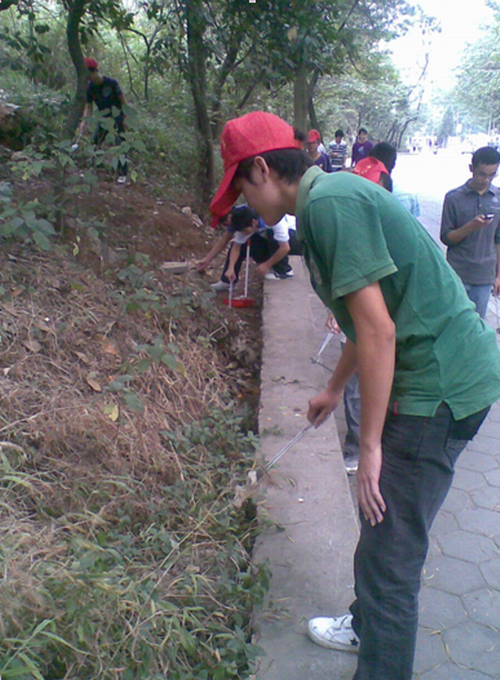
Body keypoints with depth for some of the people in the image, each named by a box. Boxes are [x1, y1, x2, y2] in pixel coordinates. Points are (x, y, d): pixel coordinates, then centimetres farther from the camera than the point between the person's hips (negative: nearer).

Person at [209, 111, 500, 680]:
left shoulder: (327, 202, -17)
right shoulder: (334, 194, 15)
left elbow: (378, 331, -22)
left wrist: (371, 445, -16)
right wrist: (334, 389, 32)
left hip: (440, 386, -10)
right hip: (449, 371, 11)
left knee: (388, 554, -1)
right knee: (382, 526, 24)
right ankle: (368, 626, 45)